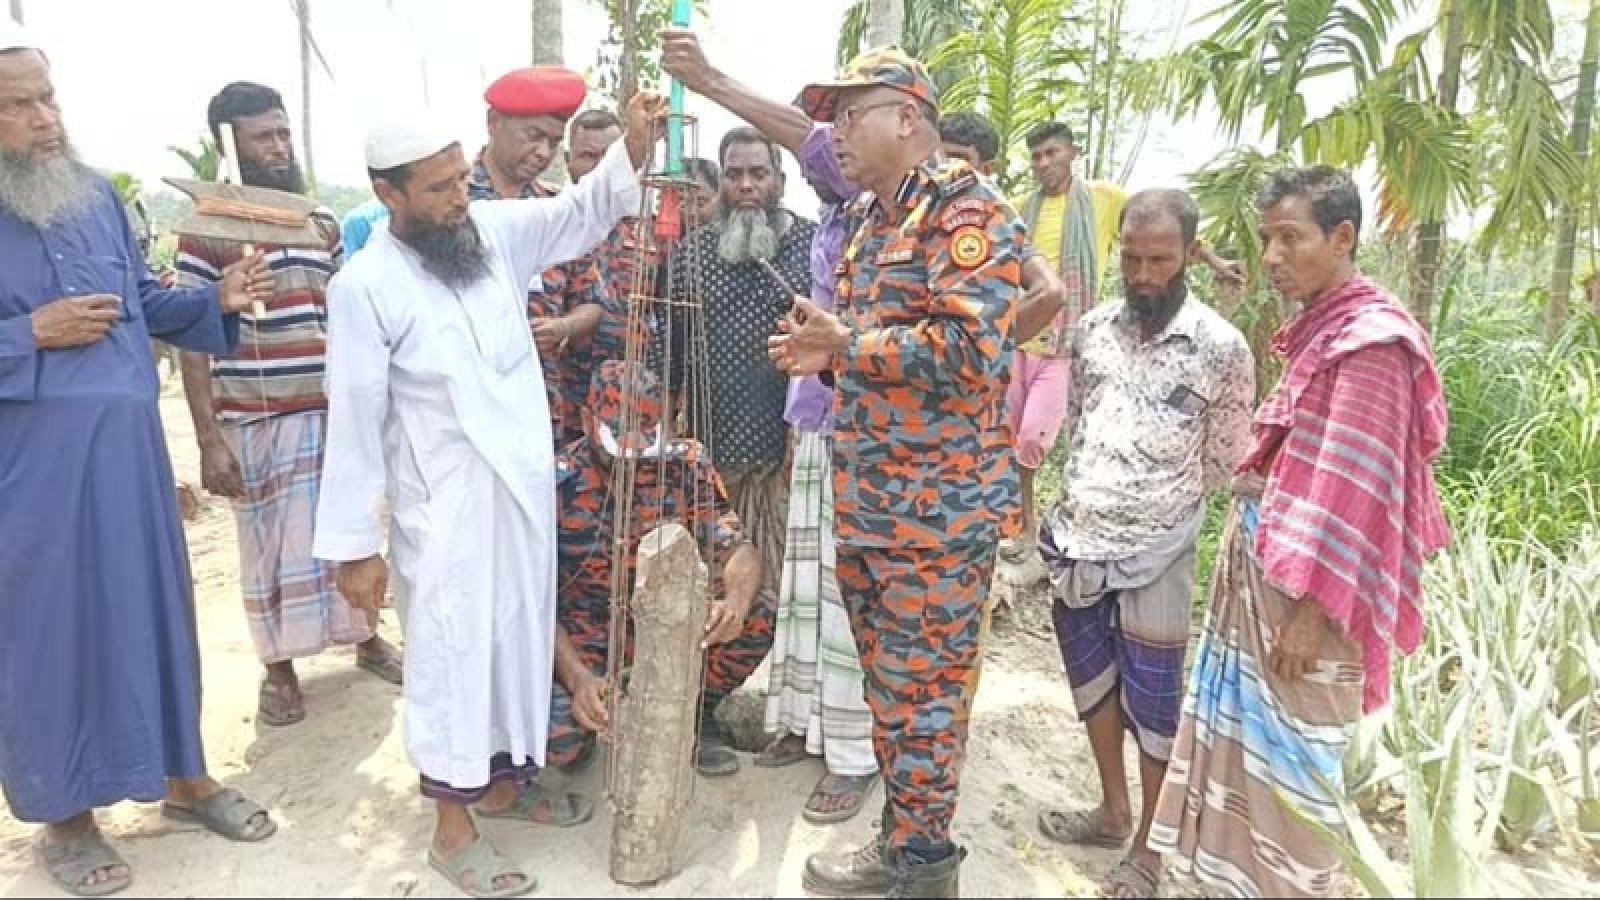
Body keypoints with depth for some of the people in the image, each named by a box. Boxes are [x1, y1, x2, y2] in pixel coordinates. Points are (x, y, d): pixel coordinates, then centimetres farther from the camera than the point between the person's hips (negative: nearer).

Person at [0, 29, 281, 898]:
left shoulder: (97, 193, 7)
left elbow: (143, 298, 12)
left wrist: (218, 298, -3)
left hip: (128, 443, 5)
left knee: (153, 605, 14)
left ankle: (185, 777, 32)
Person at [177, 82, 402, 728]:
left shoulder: (324, 223, 8)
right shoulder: (206, 231, -7)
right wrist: (209, 440, -13)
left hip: (331, 411, 4)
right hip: (253, 420, -4)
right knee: (270, 545, 7)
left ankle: (366, 637, 33)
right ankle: (279, 666, 25)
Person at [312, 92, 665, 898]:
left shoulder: (496, 230, 2)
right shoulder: (365, 285, -14)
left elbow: (583, 210, 2)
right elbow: (355, 421, -13)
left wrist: (634, 144, -18)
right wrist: (354, 544, -11)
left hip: (525, 486, 6)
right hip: (445, 504, -6)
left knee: (522, 634, 17)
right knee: (454, 649, 4)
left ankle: (505, 778, 38)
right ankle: (453, 827, 21)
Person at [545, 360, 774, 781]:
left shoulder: (685, 466, -8)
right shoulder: (556, 483, -16)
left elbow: (737, 548, -10)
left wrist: (736, 602, -35)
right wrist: (578, 677, -33)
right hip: (582, 639, -3)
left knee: (758, 614, -22)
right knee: (558, 734, -32)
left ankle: (697, 713, 6)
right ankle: (591, 722, 9)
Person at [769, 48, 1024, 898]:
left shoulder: (965, 209, -12)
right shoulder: (873, 220, 17)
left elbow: (968, 350, -23)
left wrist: (847, 342, -15)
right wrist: (823, 355, 7)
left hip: (936, 506, -9)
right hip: (866, 499, 9)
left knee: (921, 690, 3)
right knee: (886, 681, 17)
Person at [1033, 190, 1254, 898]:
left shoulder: (1222, 348, -10)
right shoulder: (1092, 329, 3)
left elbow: (1224, 464, -2)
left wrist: (1151, 512, 3)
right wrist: (1079, 504, 9)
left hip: (1156, 554, -5)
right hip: (1078, 540, 5)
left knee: (1151, 701, 8)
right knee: (1091, 678, 18)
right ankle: (1113, 811, 39)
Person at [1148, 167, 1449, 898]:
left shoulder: (1371, 340, -17)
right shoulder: (1320, 327, 10)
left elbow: (1357, 489, -20)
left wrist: (1315, 609, -19)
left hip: (1307, 582, -9)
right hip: (1261, 562, 9)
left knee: (1290, 760, 5)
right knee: (1246, 738, 18)